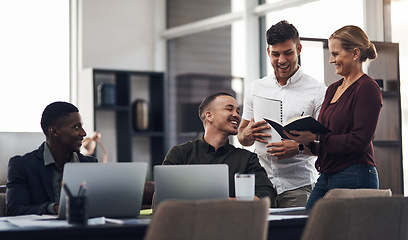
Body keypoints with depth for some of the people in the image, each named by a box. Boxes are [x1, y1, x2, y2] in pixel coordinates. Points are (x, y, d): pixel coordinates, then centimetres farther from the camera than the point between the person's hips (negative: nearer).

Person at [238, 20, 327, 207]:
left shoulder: (317, 91, 1)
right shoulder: (255, 89, 13)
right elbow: (242, 138, 17)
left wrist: (298, 148, -22)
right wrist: (248, 133, -7)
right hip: (261, 182, 3)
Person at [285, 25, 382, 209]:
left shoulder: (367, 88, -9)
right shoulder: (333, 89, 17)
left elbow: (359, 141, -17)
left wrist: (314, 138, -18)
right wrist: (304, 136, -4)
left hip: (355, 179, -8)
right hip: (326, 177, 8)